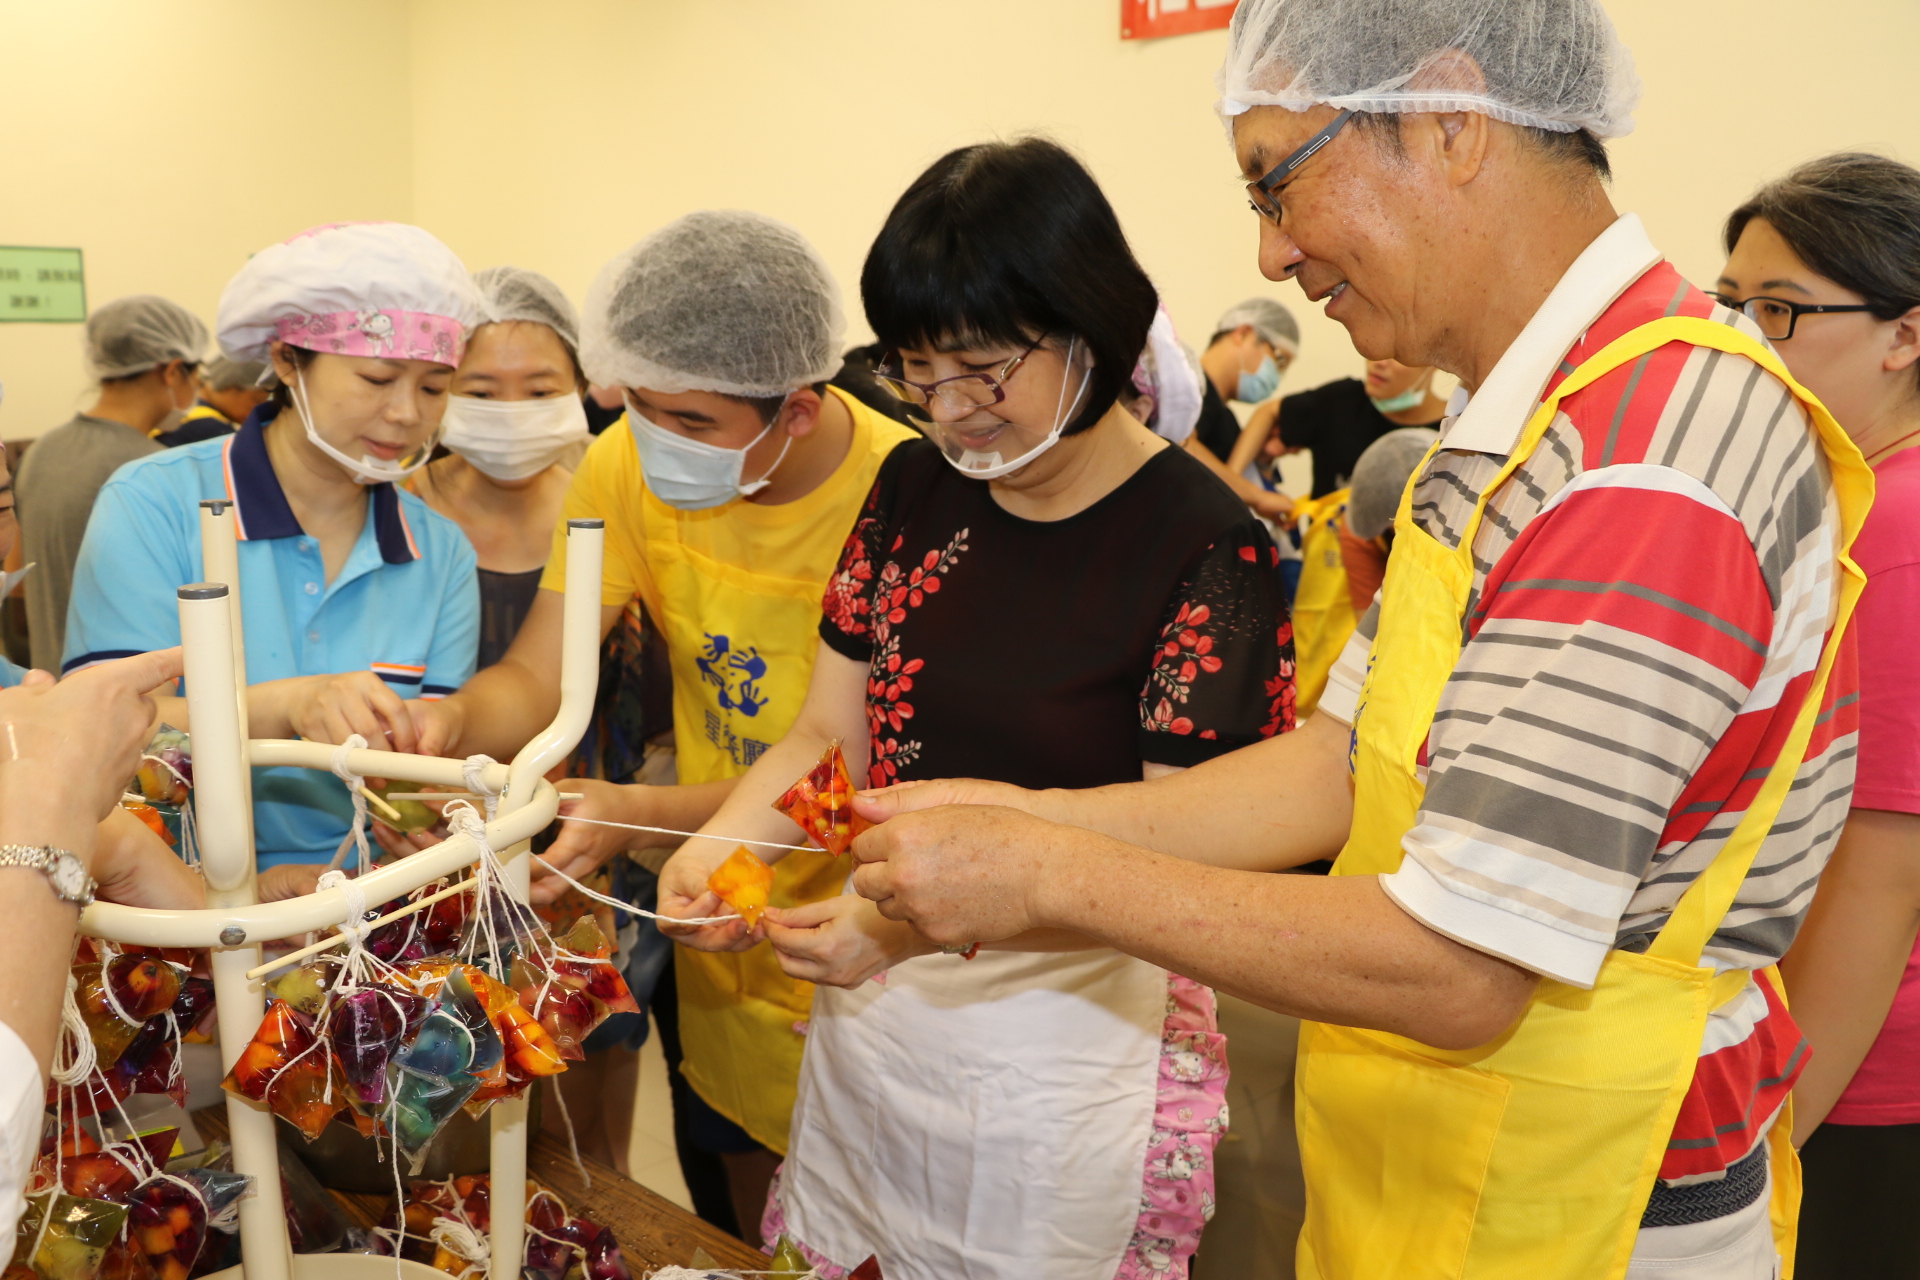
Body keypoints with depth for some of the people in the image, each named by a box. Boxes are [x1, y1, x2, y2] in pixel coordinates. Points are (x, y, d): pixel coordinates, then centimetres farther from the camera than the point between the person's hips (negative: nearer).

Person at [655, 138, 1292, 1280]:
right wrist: (722, 842, -15)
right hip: (869, 1015, 5)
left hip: (1074, 1046, -5)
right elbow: (829, 735, 5)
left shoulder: (1207, 548, -16)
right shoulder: (915, 490, 1)